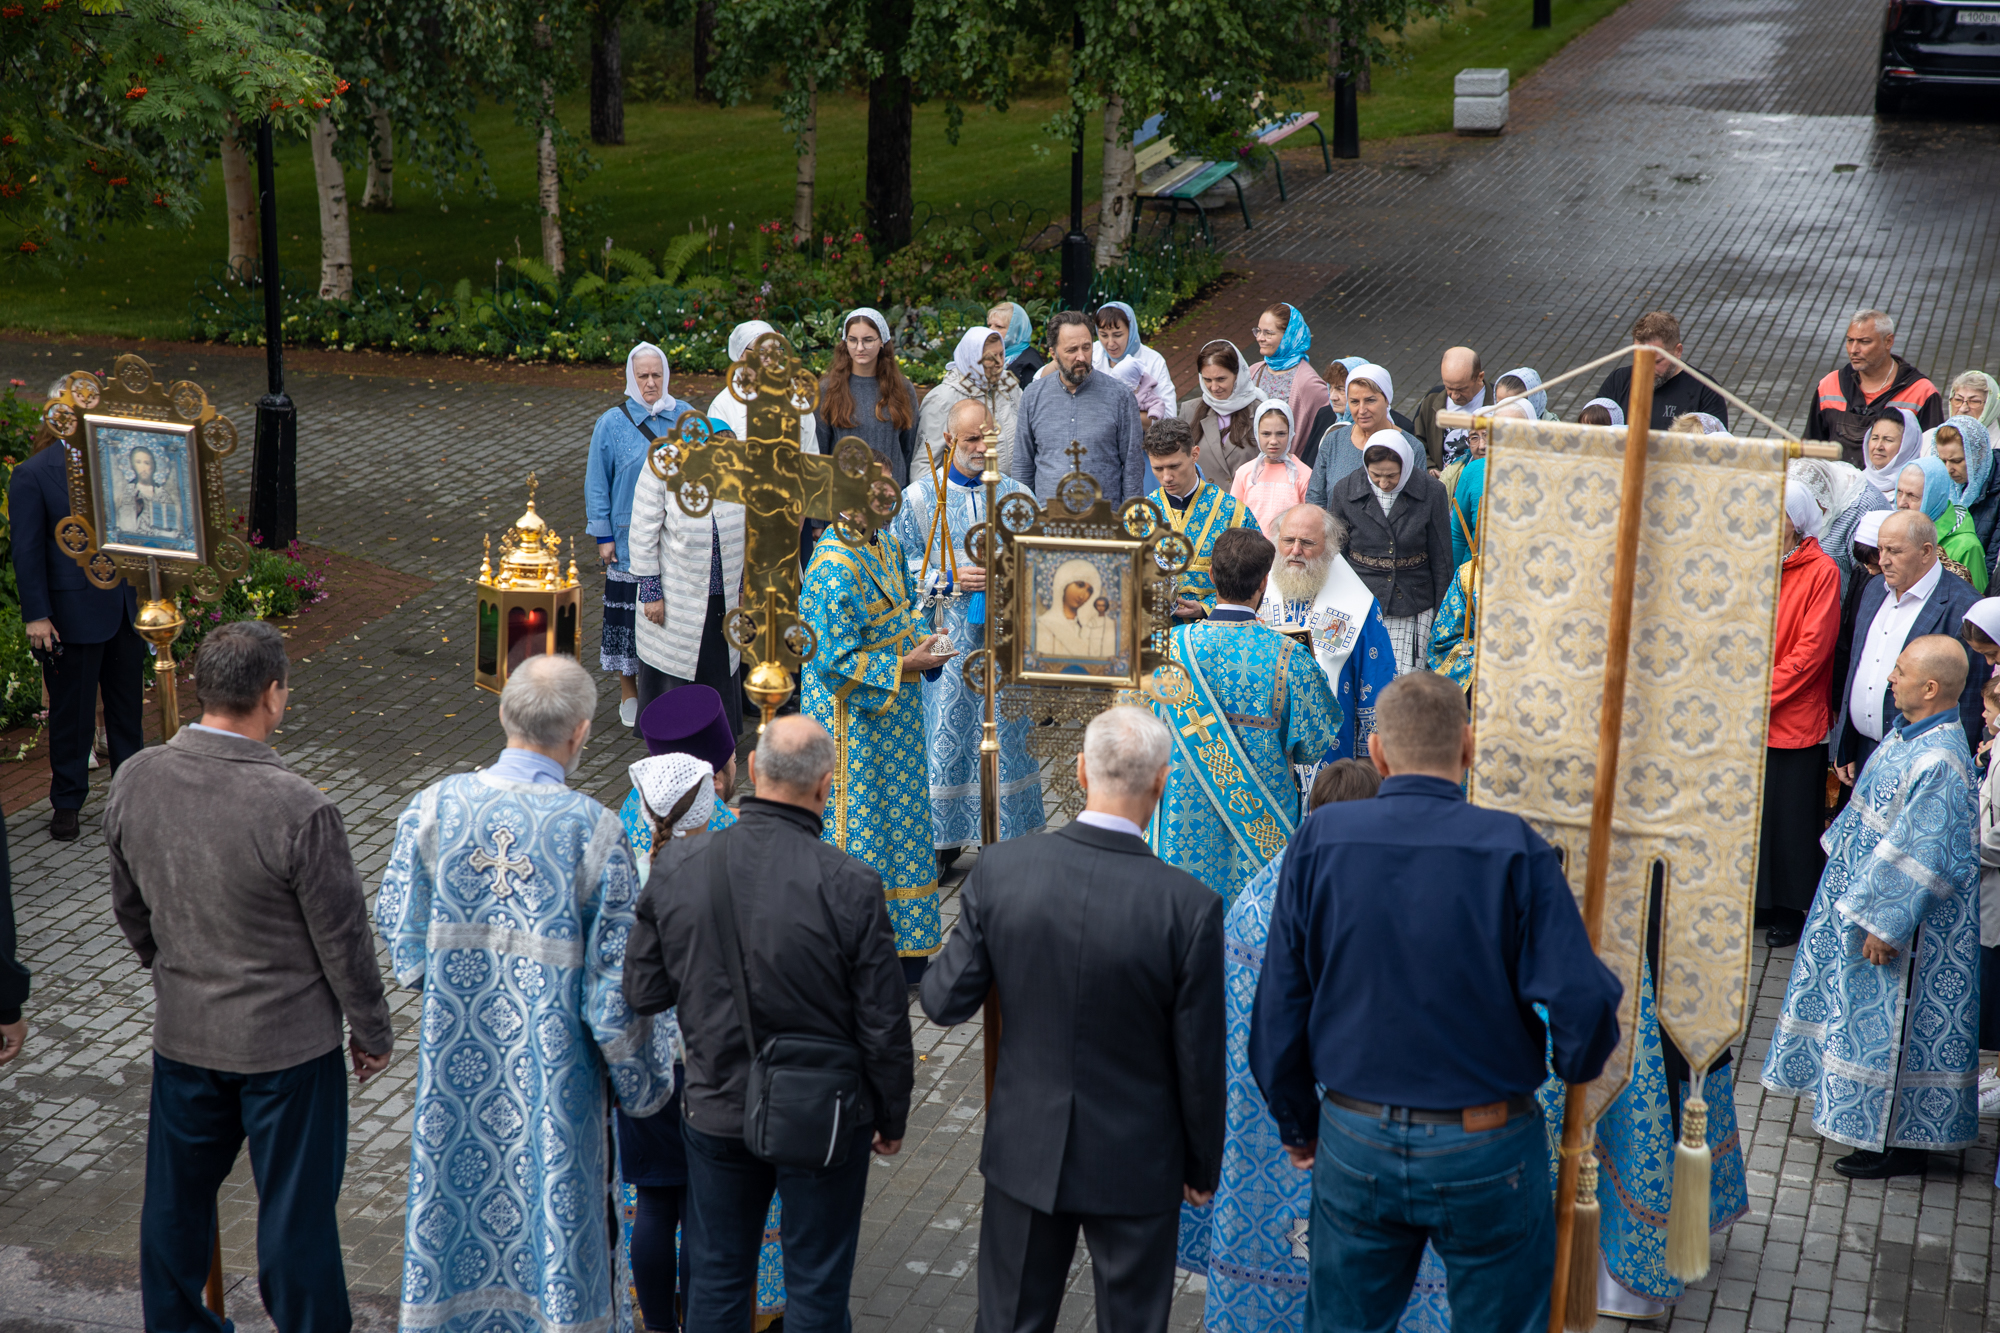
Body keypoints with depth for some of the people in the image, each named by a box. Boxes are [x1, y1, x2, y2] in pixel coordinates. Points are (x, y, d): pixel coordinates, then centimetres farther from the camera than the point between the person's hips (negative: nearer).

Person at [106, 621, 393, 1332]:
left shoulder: (135, 781, -11)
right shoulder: (300, 811, -27)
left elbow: (129, 908, 5)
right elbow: (342, 938, -16)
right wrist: (372, 1031, 0)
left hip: (181, 1033, 5)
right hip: (287, 1043, -5)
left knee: (176, 1194, 21)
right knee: (295, 1206, 12)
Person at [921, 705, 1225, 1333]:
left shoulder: (999, 870, -15)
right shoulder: (1190, 906, -21)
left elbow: (945, 1002, -7)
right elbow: (1198, 1059, -12)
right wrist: (1202, 1168, 4)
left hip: (1026, 1151, 2)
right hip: (1136, 1164, -2)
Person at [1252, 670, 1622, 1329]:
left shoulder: (1318, 841, -7)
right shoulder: (1513, 849, -14)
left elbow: (1280, 1004, -2)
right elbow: (1583, 1001, -19)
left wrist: (1296, 1125, 12)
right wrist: (1575, 1065, 4)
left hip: (1355, 1144, 2)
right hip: (1486, 1152, -2)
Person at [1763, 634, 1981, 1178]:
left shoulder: (1940, 763, -28)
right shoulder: (1909, 735, 1)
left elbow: (1923, 861, -27)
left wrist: (1886, 926, -23)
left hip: (1907, 920, -10)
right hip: (1865, 899, 10)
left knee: (1891, 1027, 3)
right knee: (1867, 1018, 21)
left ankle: (1898, 1143, 16)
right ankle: (1868, 1120, 35)